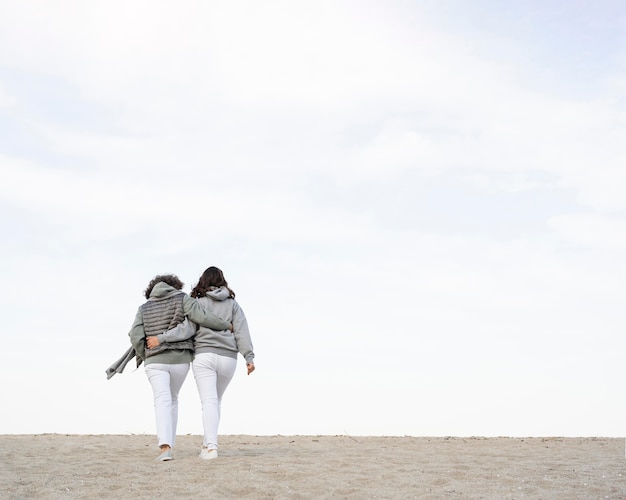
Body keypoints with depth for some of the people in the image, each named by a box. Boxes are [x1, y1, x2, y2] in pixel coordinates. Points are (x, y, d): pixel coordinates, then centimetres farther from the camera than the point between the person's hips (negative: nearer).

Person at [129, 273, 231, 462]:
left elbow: (135, 337, -3)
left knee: (163, 402, -9)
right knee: (172, 399, 20)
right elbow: (202, 316, -10)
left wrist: (146, 357, 13)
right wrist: (225, 325, 4)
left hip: (156, 361, -1)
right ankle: (168, 444, 18)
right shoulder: (181, 298, 5)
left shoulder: (144, 308, 10)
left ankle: (165, 446, -31)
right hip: (180, 359, 1)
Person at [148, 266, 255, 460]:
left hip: (204, 356, -3)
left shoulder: (199, 303, 3)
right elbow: (241, 331, 2)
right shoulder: (233, 304, 12)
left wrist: (161, 338, -6)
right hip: (227, 358, 3)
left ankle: (211, 447, -23)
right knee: (215, 401, 19)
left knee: (209, 402, -9)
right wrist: (249, 357, -2)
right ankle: (207, 443, 19)